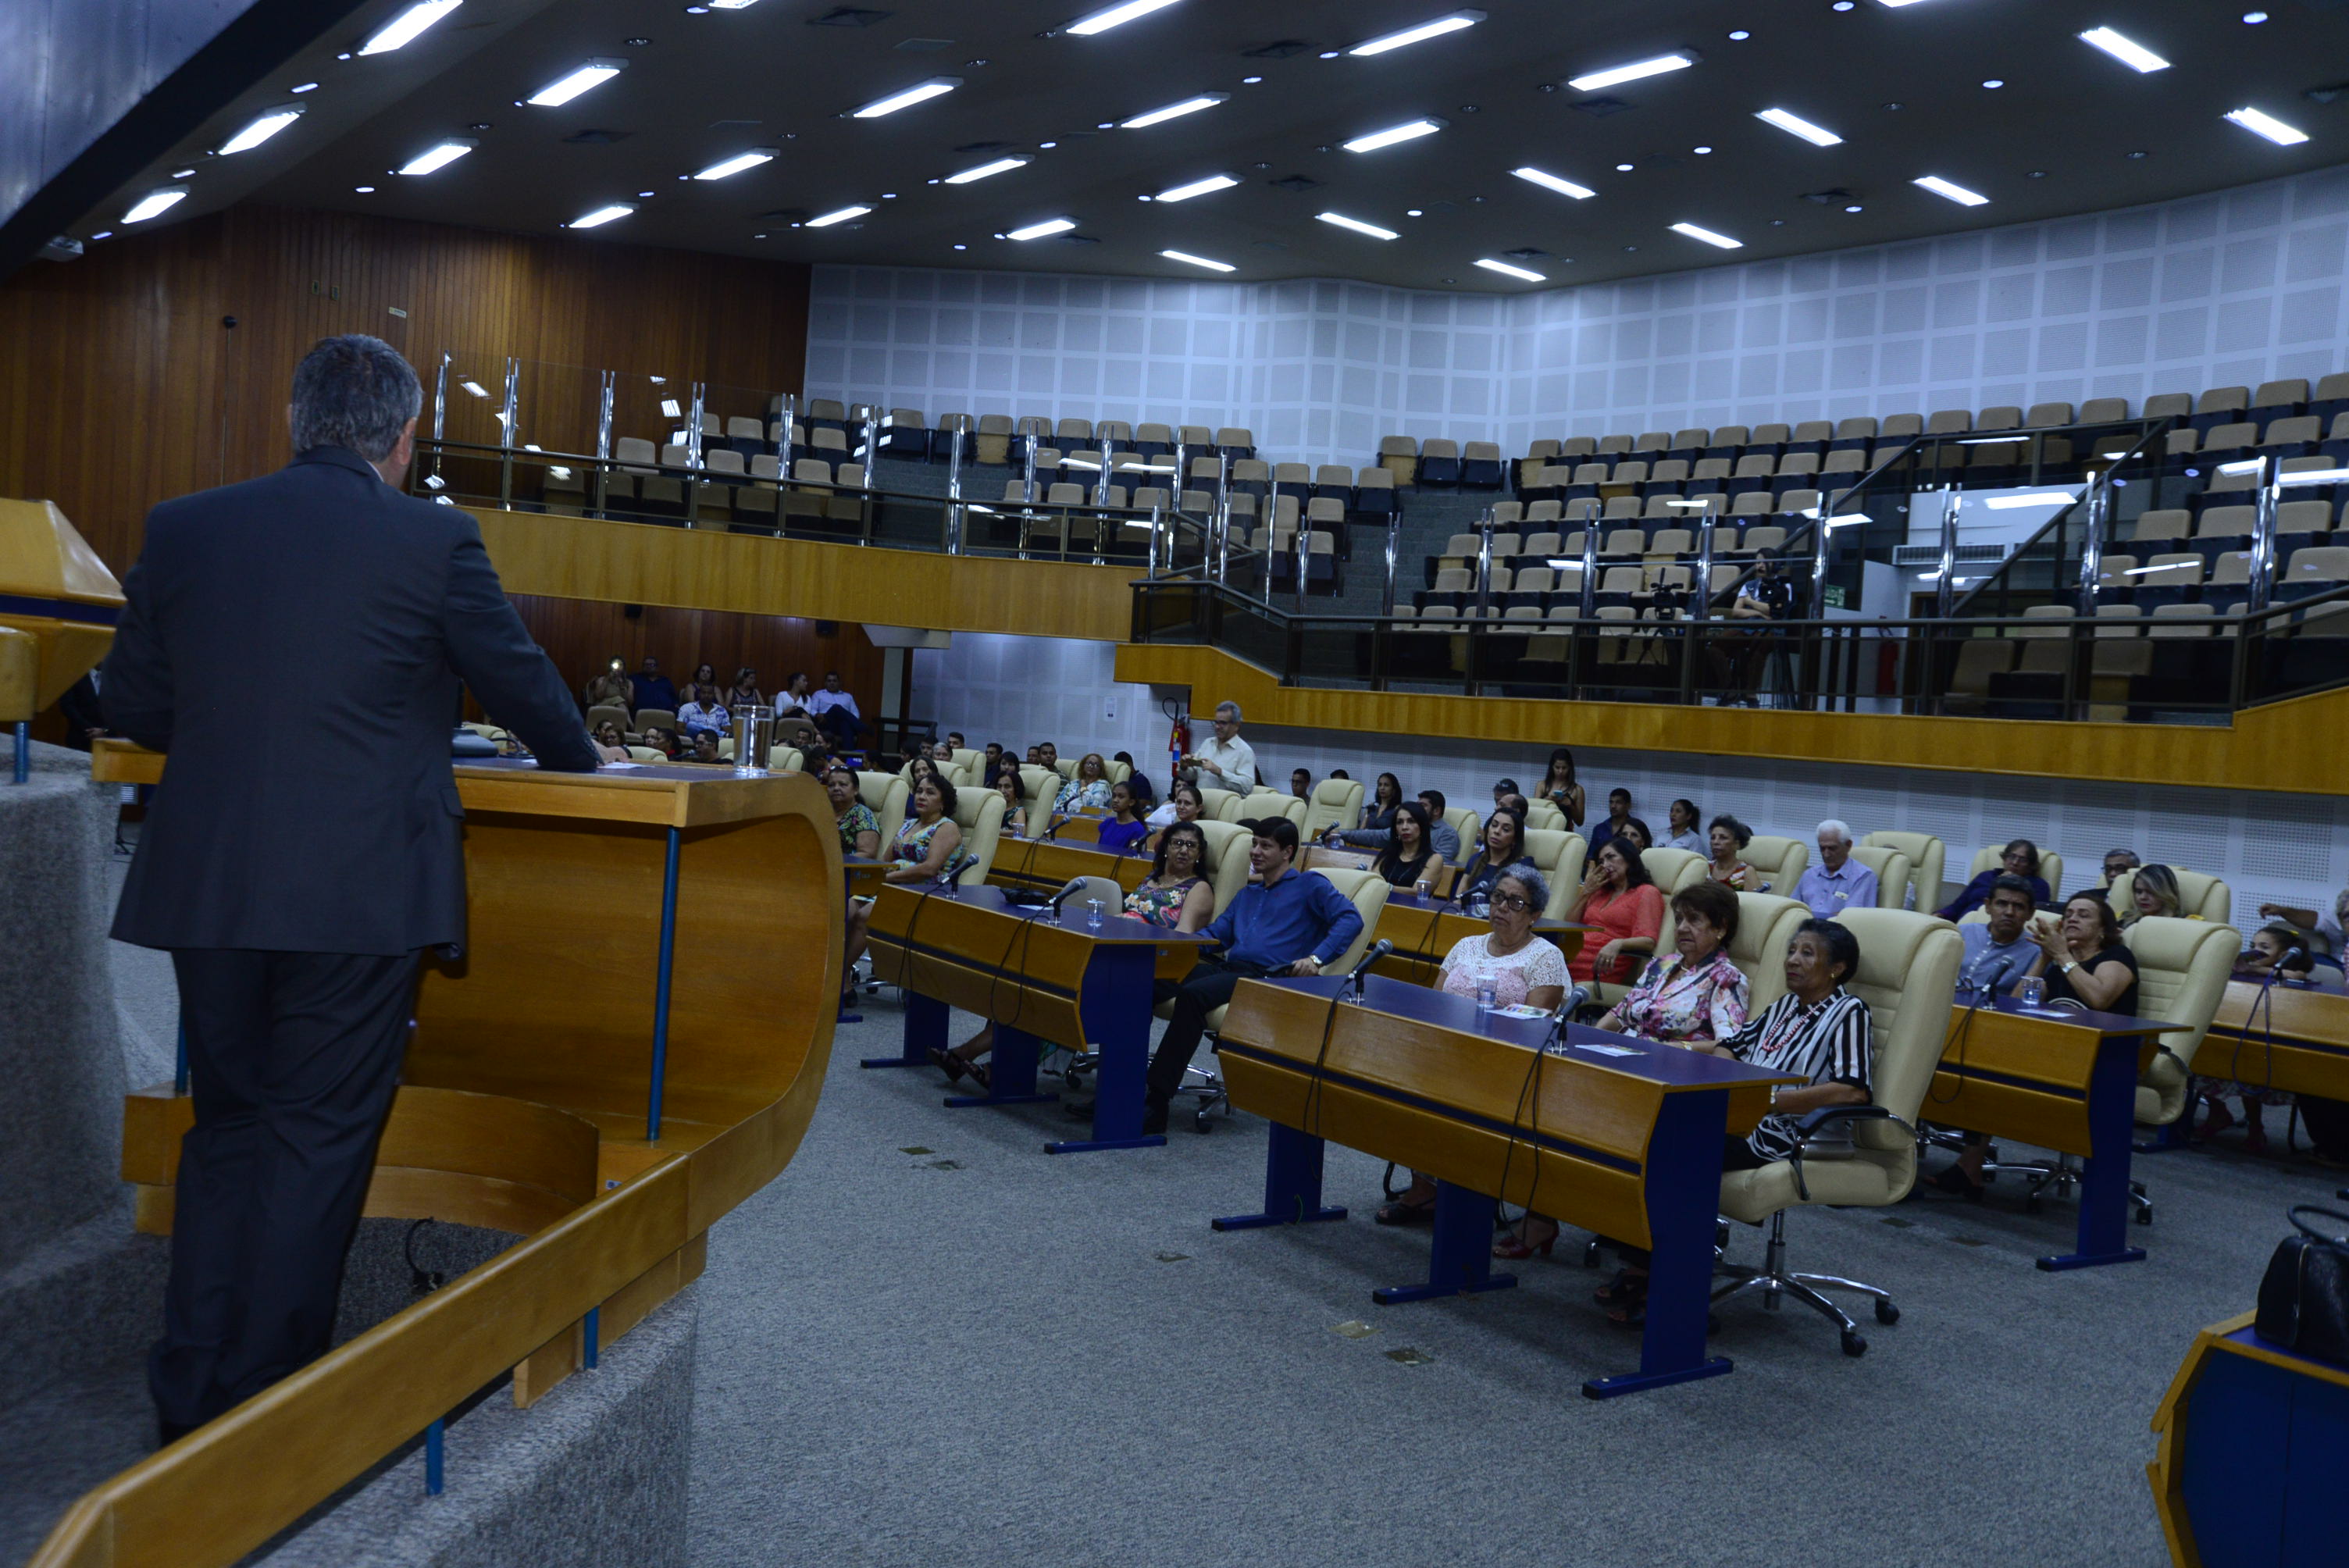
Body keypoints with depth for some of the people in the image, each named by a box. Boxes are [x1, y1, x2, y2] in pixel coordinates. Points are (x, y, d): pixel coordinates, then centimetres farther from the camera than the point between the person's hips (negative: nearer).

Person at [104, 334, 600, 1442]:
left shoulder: (181, 529, 5)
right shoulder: (434, 540, -6)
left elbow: (130, 705, 11)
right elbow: (521, 682, 5)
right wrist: (577, 762, 25)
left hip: (205, 886, 4)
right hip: (358, 893, -4)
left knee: (226, 1129, 17)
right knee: (317, 1139, 6)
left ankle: (189, 1397, 23)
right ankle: (265, 1413, 14)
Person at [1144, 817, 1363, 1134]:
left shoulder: (1309, 885, 12)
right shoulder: (1246, 894, 35)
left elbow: (1351, 919, -2)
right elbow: (1215, 934, 30)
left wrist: (1316, 959, -16)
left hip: (1268, 977, -7)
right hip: (1226, 967, 7)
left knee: (1193, 994, -36)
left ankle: (1157, 1106, -39)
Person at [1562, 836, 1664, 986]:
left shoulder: (1647, 893, 7)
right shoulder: (1600, 892, 28)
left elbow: (1648, 941, -8)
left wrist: (1617, 944, -28)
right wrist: (1586, 892, 18)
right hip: (1568, 960, 6)